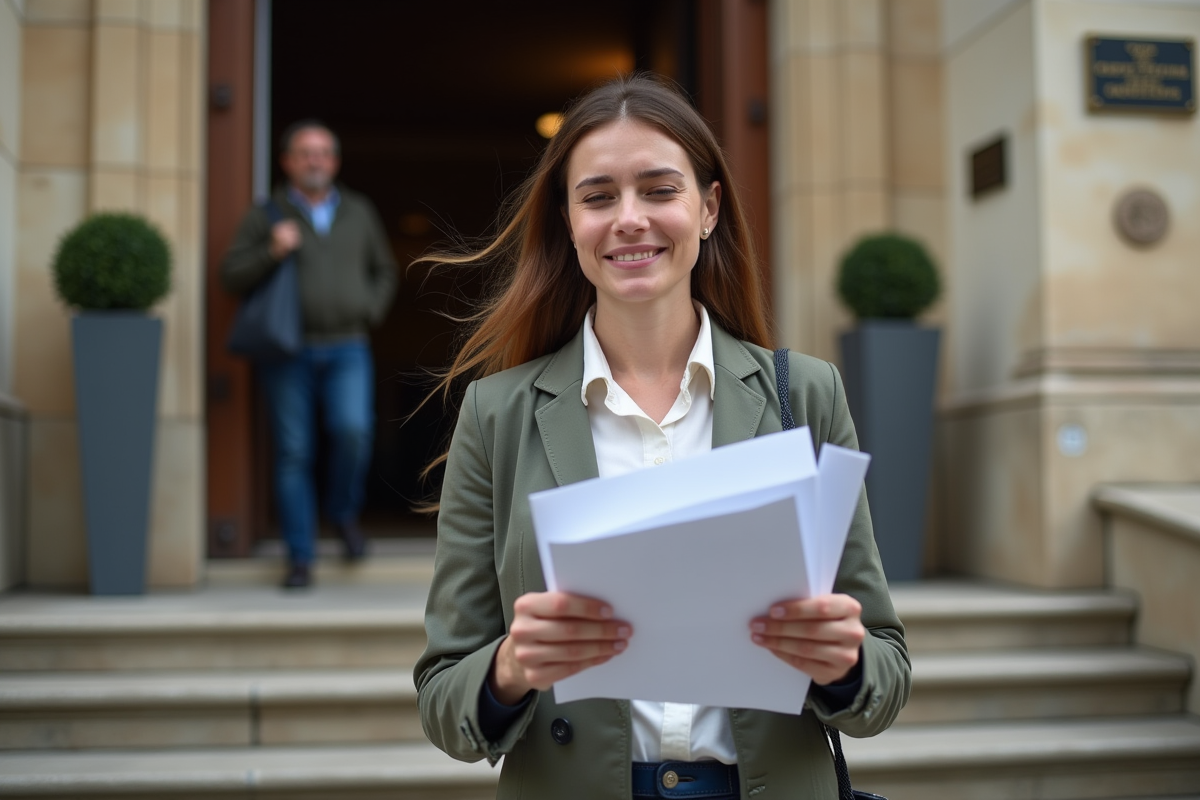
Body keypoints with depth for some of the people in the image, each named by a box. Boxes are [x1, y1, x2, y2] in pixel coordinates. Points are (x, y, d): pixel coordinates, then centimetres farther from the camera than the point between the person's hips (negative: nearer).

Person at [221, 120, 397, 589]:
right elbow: (232, 277, -2)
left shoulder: (359, 212, 12)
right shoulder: (265, 216, 4)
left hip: (347, 349, 1)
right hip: (288, 352, -1)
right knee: (293, 454, -1)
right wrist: (272, 252, -17)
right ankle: (300, 558, 8)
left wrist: (371, 311, 6)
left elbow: (384, 270, 22)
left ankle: (344, 514, 8)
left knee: (352, 431, -20)